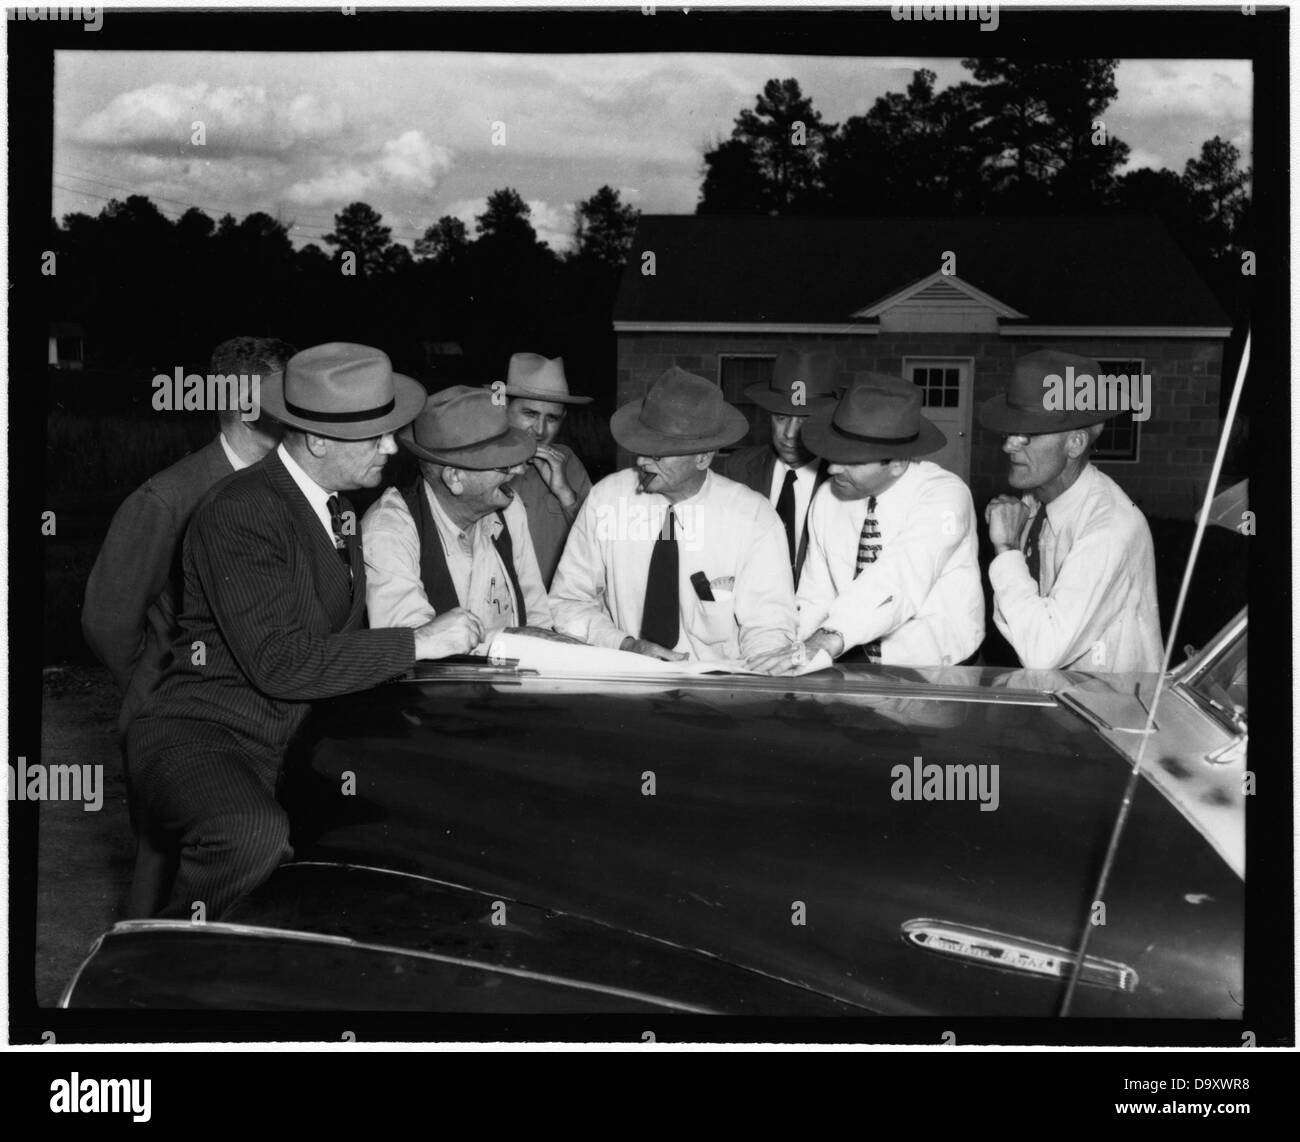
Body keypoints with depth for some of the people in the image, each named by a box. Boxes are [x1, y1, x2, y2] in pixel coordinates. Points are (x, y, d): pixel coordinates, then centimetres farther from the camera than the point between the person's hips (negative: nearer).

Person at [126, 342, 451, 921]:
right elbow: (280, 664, -24)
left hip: (292, 744, 8)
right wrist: (417, 642, -20)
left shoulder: (337, 509, 13)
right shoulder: (241, 511, -16)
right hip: (200, 737, -8)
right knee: (256, 833, -37)